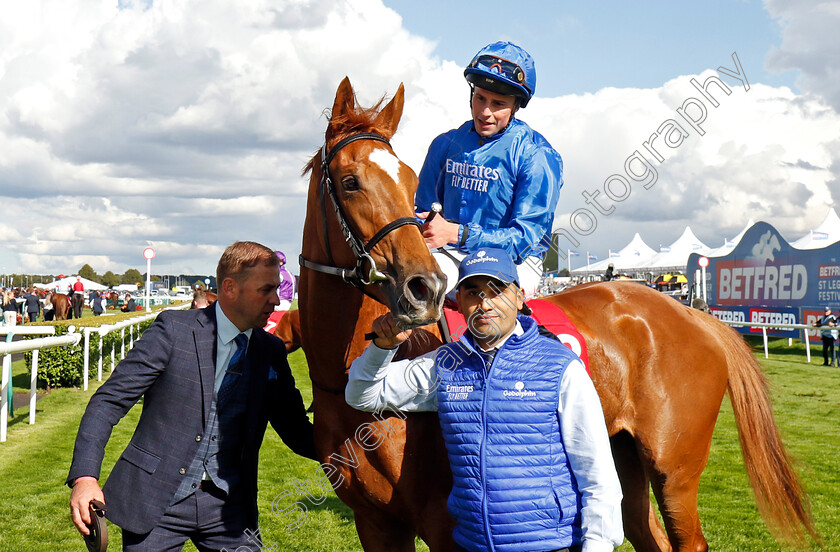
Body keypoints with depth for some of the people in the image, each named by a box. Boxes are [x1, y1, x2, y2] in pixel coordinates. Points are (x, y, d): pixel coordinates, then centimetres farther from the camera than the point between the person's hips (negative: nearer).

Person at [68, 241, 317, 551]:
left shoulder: (272, 351, 6)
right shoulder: (173, 330, -8)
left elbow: (298, 434, 9)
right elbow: (109, 401, -10)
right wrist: (84, 477, -22)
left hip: (227, 505, 4)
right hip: (156, 501, -3)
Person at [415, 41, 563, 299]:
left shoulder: (537, 156, -6)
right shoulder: (446, 145, 9)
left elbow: (525, 237, -11)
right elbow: (423, 211, 16)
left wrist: (457, 234, -24)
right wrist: (422, 230, -11)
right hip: (451, 257, 3)